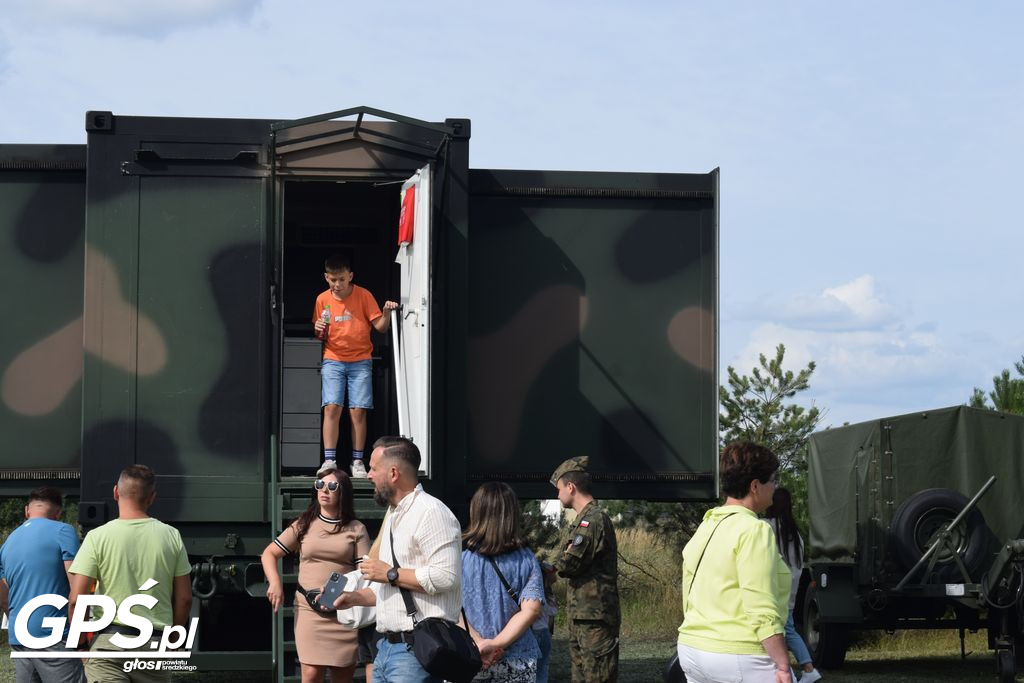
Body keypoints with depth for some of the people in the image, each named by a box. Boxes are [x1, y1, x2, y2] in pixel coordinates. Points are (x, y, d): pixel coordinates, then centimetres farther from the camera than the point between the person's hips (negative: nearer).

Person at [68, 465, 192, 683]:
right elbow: (184, 599, 6)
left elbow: (76, 600, -8)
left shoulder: (98, 537, -5)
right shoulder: (171, 536, 4)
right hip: (156, 645, 3)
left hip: (109, 641, -3)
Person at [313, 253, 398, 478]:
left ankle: (357, 463, 1)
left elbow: (380, 326, -6)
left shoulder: (364, 295, -4)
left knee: (358, 411, -6)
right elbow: (319, 335, 13)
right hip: (333, 360, 1)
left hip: (360, 361, -1)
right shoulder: (322, 300, 2)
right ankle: (329, 461, -11)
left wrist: (386, 314, -25)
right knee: (332, 407, -12)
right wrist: (318, 330, -9)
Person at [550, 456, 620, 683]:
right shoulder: (584, 519, 17)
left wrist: (551, 566, 0)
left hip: (594, 617, -10)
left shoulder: (593, 520, -16)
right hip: (580, 616, 10)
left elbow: (568, 564, -20)